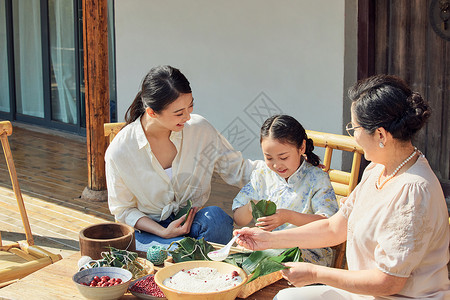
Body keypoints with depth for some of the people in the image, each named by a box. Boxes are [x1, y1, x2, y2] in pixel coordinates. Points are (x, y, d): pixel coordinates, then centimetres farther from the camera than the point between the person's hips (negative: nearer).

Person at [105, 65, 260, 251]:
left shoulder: (200, 130, -9)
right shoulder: (119, 152, -16)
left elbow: (238, 171, 2)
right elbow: (122, 210, -4)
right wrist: (163, 232, -17)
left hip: (192, 222, 4)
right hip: (147, 229, -3)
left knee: (215, 216, -30)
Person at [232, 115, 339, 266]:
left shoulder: (316, 178, -4)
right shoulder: (261, 175, 7)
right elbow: (238, 219, 9)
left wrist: (289, 217, -31)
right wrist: (250, 208, -16)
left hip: (307, 251, -4)